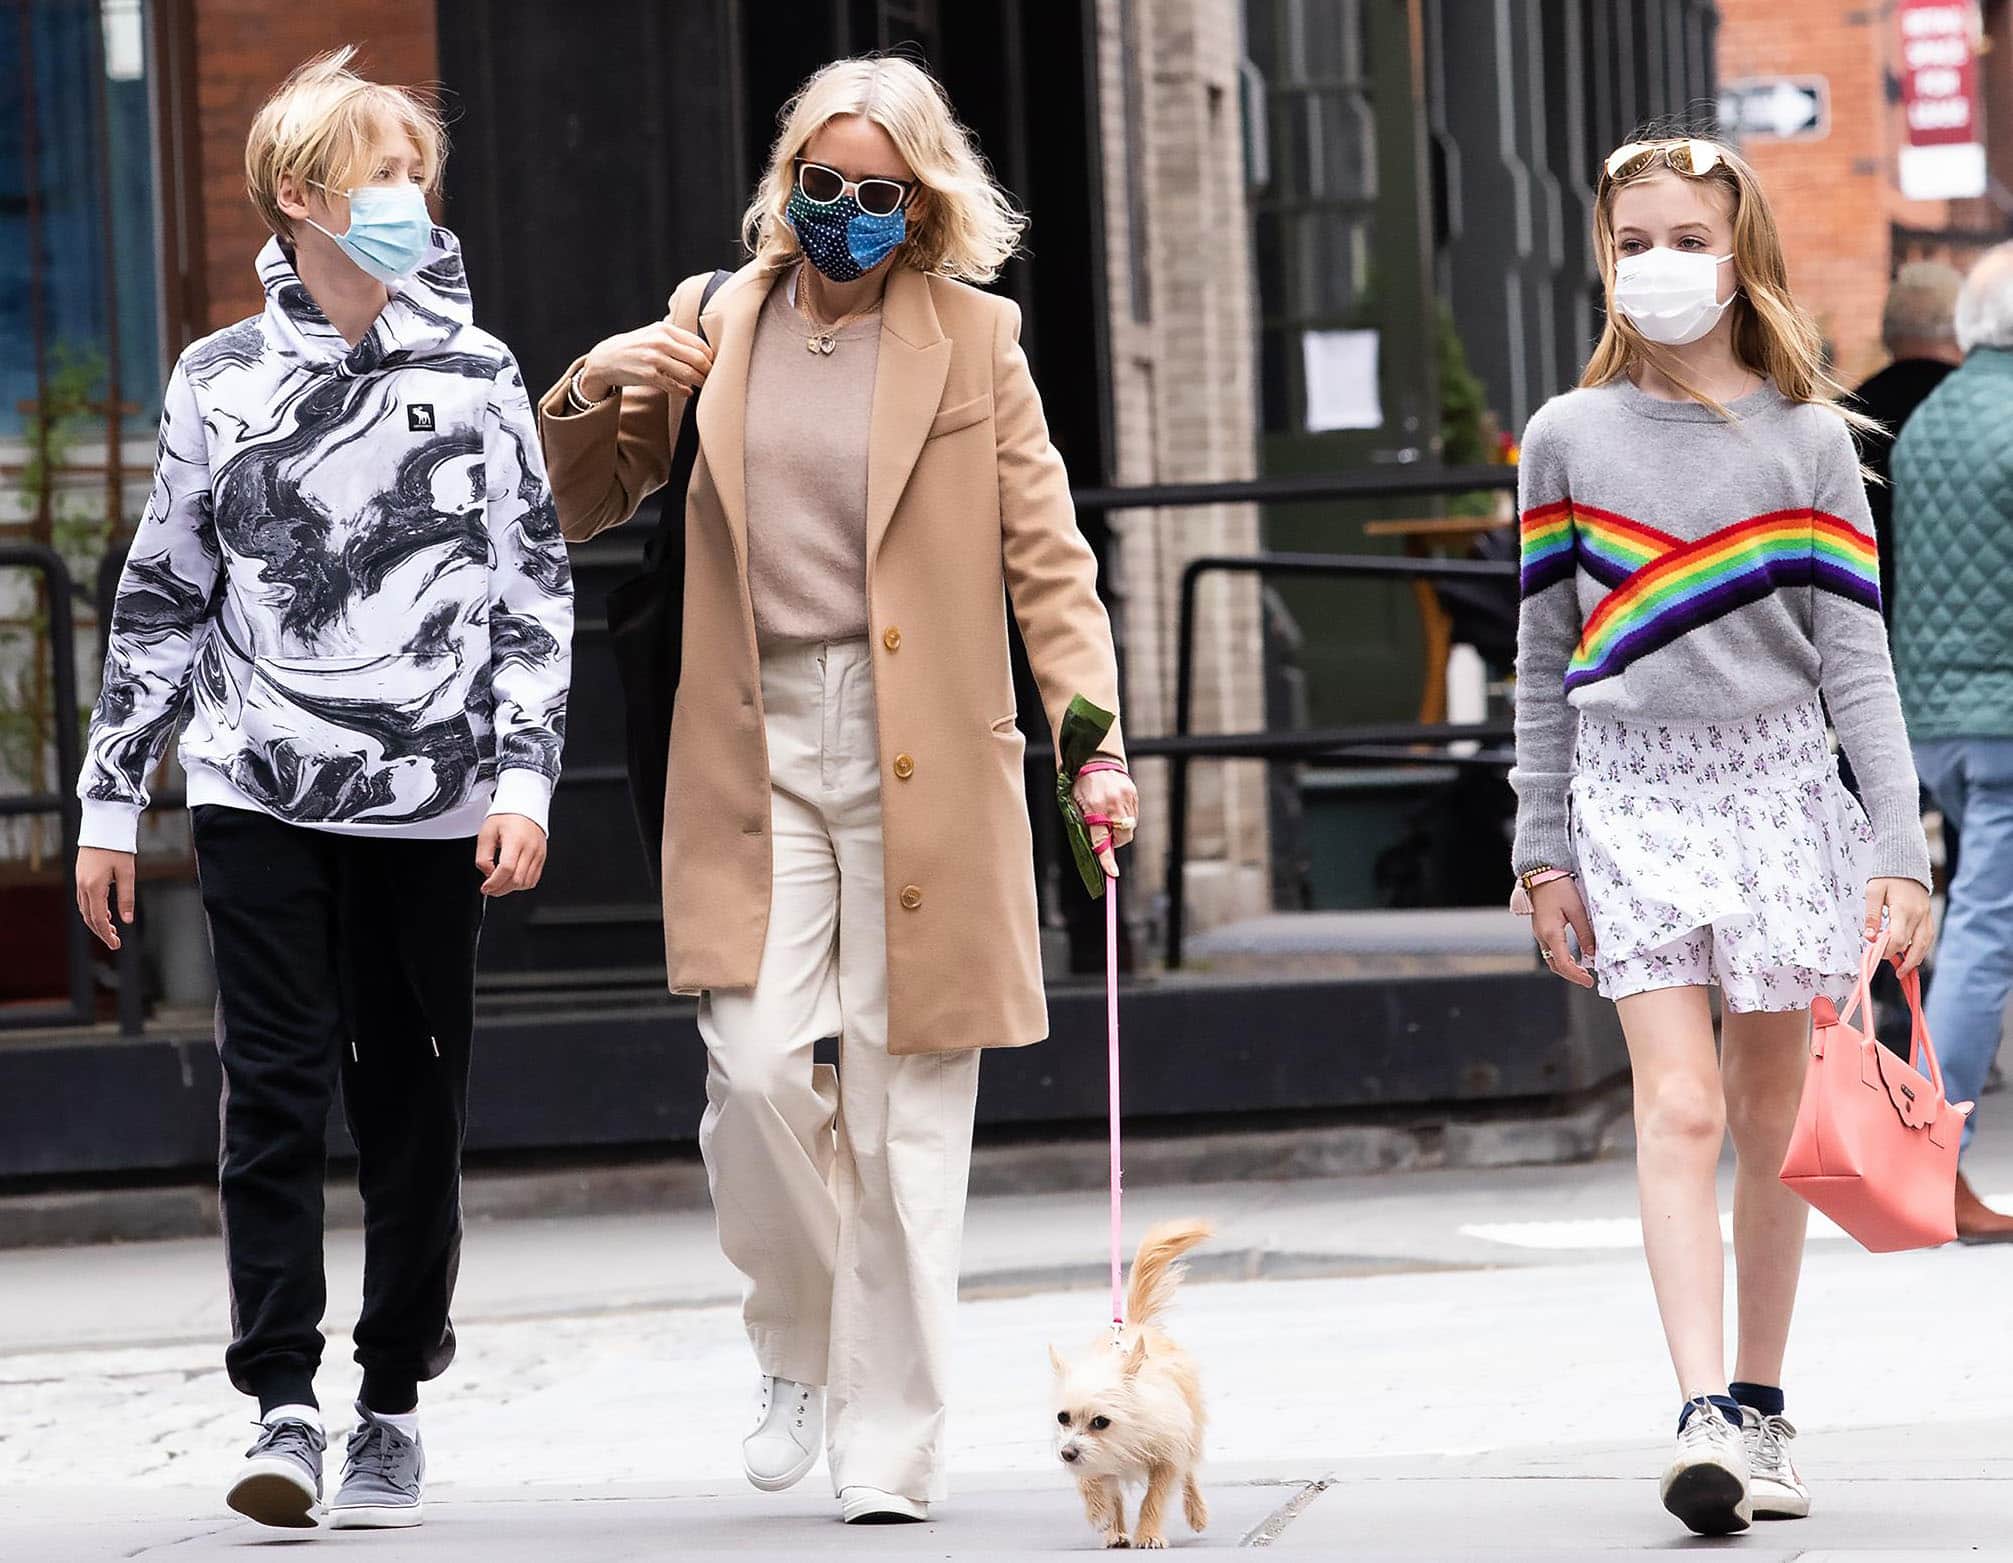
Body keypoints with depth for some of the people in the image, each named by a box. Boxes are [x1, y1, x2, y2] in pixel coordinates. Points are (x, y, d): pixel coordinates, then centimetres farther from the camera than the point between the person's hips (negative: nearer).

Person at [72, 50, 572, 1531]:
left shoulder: (476, 376, 5)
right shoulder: (219, 382, 6)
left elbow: (536, 592, 5)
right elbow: (162, 599, 11)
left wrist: (523, 780, -6)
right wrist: (111, 801, 9)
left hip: (430, 800, 0)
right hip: (259, 796, 0)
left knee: (413, 1105, 4)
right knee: (277, 1089, -8)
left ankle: (394, 1406, 14)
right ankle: (284, 1403, -7)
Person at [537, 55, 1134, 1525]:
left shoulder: (974, 339, 4)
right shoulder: (714, 323, 11)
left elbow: (1047, 556, 2)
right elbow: (581, 510, 18)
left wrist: (1097, 742, -10)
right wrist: (594, 394, -3)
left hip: (920, 755, -2)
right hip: (758, 746, 2)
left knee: (904, 1105, -2)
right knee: (757, 1070, -11)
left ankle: (889, 1448, 5)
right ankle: (801, 1350, 16)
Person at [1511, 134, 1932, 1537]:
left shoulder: (1809, 439, 2)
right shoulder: (1569, 440, 5)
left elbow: (1856, 657, -1)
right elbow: (1547, 666, 9)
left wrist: (1900, 851, -8)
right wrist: (1544, 855, 6)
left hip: (1779, 785, 1)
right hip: (1634, 794, -1)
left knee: (1771, 1115, 7)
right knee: (1679, 1109, -13)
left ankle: (1762, 1405, 19)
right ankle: (1707, 1420, -22)